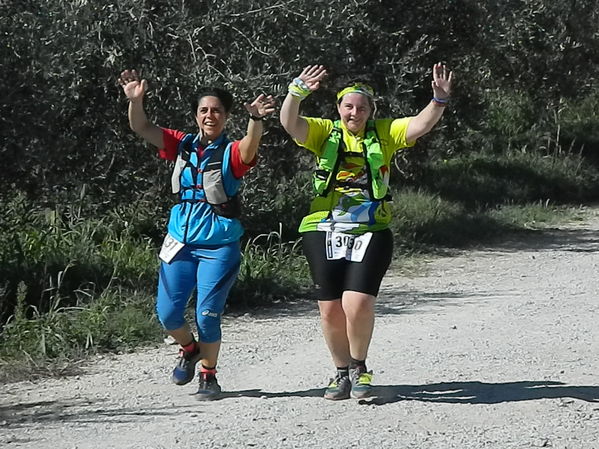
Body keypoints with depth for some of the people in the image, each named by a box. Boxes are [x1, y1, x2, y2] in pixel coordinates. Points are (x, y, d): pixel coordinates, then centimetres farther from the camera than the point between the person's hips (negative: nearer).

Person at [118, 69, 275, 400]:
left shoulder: (232, 152, -7)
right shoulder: (183, 146, 4)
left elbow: (250, 148, -31)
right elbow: (142, 128, -2)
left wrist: (256, 120, -51)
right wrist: (135, 100, -21)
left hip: (219, 246, -4)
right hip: (180, 242, 4)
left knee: (207, 316, -4)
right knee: (167, 313, 3)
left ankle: (208, 375, 16)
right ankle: (189, 348, 34)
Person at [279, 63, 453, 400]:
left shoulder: (384, 134, 7)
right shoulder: (325, 133, 7)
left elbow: (420, 125, -5)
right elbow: (290, 124, -9)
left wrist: (440, 100, -23)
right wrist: (297, 92, -27)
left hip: (371, 233, -1)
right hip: (325, 233, 1)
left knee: (358, 303, -16)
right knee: (330, 309, 3)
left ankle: (359, 367, 7)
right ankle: (342, 372, 22)